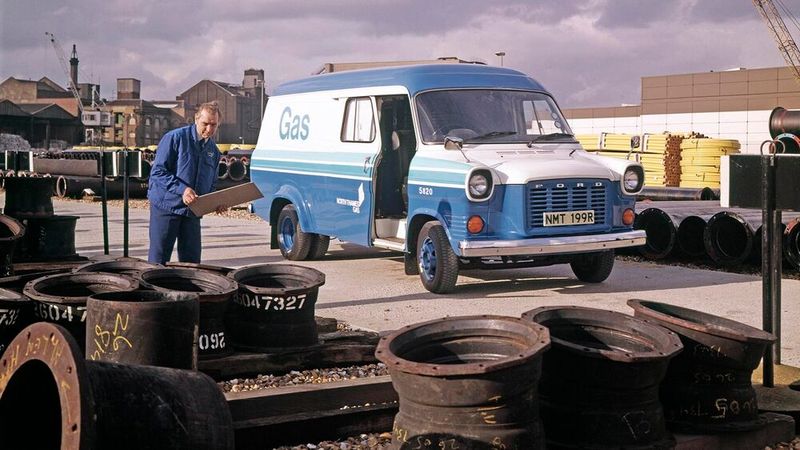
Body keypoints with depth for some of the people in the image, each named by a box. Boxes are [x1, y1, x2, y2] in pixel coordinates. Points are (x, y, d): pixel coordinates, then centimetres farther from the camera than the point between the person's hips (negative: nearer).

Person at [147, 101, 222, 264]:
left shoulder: (213, 150, 11)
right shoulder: (175, 138, -9)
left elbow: (211, 184, 21)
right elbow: (157, 171, -14)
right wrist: (182, 189, -26)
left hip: (192, 212, 6)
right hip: (166, 206, -6)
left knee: (192, 260, 6)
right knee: (158, 259, -2)